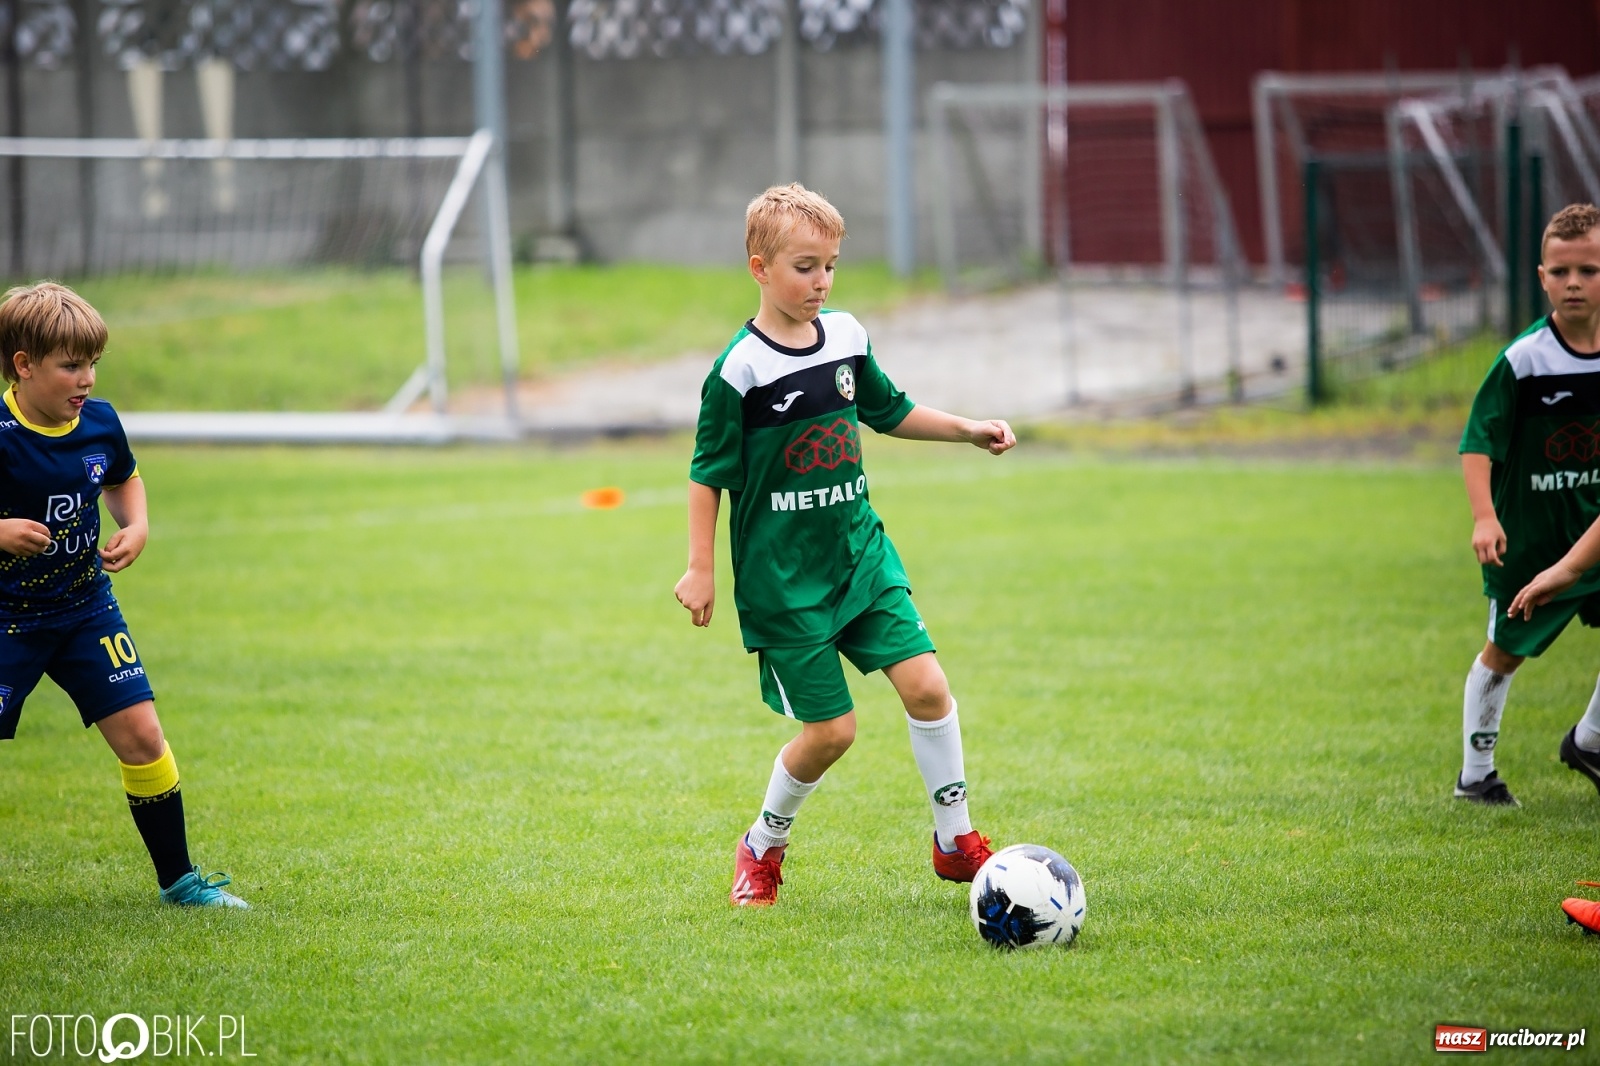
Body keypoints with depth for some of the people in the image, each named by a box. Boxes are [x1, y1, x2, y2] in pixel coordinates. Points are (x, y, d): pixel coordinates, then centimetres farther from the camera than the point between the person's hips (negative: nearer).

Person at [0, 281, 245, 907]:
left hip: (86, 609, 4)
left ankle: (178, 879, 11)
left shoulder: (100, 424, -2)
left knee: (141, 734, -1)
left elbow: (123, 481, 20)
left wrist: (136, 528, 2)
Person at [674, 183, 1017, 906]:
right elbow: (708, 473, -8)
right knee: (831, 728, -3)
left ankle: (956, 840, 7)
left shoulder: (846, 337, 4)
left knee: (925, 684, -8)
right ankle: (762, 847, 22)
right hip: (782, 577, -5)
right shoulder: (741, 370, -14)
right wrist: (700, 569, -9)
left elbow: (888, 412, 22)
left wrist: (968, 431, 13)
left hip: (861, 553, 5)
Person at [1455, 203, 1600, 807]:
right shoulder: (1523, 361, -16)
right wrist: (1484, 518, -28)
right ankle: (1475, 773, 21)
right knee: (1506, 650, 7)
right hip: (1528, 535, -4)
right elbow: (1478, 444, -16)